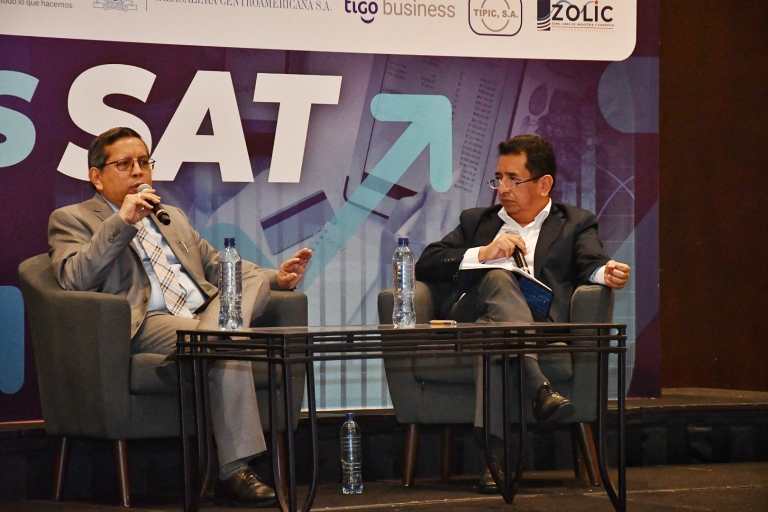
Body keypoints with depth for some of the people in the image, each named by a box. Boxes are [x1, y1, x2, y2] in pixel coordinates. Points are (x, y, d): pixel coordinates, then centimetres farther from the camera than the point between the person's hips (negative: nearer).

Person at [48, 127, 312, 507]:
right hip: (147, 324, -7)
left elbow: (218, 266, 31)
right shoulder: (71, 220, 12)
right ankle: (235, 472, -33)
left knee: (253, 278, -21)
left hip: (206, 314, 7)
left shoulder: (173, 218, 33)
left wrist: (276, 277, 12)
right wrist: (121, 223, -13)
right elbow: (74, 280, -6)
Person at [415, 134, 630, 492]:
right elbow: (426, 265, 15)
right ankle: (539, 389, -50)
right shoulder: (476, 221, 30)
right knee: (497, 277, -33)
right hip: (468, 322, 1)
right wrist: (482, 254, -2)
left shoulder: (574, 224, 24)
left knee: (493, 332, -37)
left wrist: (606, 273, -25)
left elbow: (590, 264, 2)